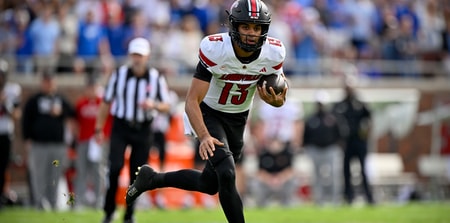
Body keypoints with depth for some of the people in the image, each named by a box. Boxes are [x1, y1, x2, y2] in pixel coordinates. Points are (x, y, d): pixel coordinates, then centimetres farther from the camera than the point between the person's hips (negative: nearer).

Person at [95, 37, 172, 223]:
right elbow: (106, 103, 5)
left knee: (137, 175, 4)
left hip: (143, 130, 1)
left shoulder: (156, 78, -2)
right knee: (115, 167, -18)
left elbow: (167, 106, 2)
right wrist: (99, 128, 5)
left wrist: (154, 105, -20)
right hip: (120, 127, -1)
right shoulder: (119, 74, -3)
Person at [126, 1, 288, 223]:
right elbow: (191, 102, -29)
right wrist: (204, 136, -45)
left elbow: (279, 93, -1)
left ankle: (151, 178, 33)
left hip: (238, 120, 5)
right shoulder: (215, 49, -29)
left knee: (210, 184, 12)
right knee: (227, 176, -23)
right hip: (209, 114, -5)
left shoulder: (274, 53, -18)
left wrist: (277, 101, -27)